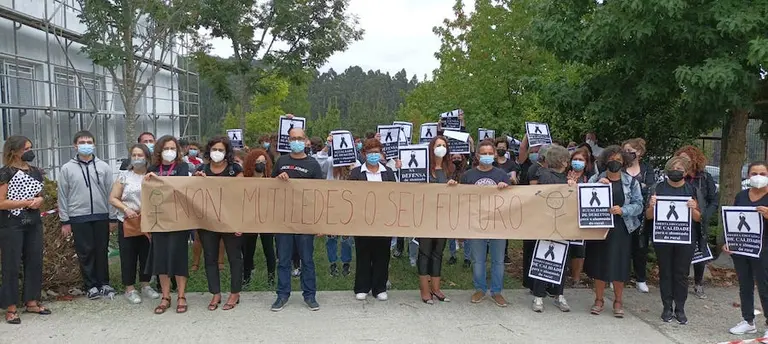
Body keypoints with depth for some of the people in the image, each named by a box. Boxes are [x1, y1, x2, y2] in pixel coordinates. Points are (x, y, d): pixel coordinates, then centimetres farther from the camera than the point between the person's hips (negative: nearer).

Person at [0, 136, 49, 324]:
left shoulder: (35, 172, 10)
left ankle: (32, 302, 21)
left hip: (33, 224, 6)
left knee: (35, 262, 9)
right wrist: (26, 202, -18)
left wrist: (39, 200, -2)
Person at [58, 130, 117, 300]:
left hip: (101, 216, 1)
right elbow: (63, 196, 3)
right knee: (85, 252, 4)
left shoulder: (104, 167, 3)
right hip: (79, 218, -1)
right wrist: (65, 221, 0)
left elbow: (110, 192, 3)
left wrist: (112, 217, 0)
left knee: (102, 251, 8)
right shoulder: (67, 168, 2)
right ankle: (91, 286, 14)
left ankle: (104, 283, 19)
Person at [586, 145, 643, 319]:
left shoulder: (631, 182, 5)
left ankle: (618, 301, 19)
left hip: (621, 229, 0)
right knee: (598, 263, 6)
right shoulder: (595, 179, 5)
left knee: (619, 265, 3)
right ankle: (599, 300, 20)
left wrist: (622, 210, -18)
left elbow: (638, 205, -1)